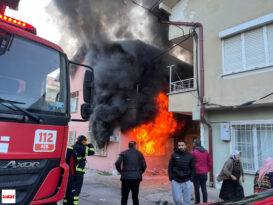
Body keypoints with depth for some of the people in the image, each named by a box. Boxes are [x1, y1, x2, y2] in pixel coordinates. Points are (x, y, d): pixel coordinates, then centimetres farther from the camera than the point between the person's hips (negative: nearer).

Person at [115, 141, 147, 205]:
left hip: (126, 177, -2)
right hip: (136, 178, 2)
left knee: (124, 197, 6)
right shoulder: (139, 153, 9)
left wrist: (120, 171, 6)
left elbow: (117, 163, -9)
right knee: (135, 197, 16)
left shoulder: (123, 153, 4)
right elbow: (144, 166, 2)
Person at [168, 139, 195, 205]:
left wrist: (191, 179, -3)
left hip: (187, 182, 1)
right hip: (176, 181, 0)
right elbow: (170, 167, 3)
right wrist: (171, 177, -3)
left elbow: (193, 168, 5)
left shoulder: (190, 156, 1)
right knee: (176, 199, 5)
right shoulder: (174, 155, -1)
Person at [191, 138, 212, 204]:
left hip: (196, 173, -5)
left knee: (197, 189, 5)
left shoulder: (193, 152, -12)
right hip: (204, 173, 5)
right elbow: (210, 162, 10)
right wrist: (207, 170, 15)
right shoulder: (206, 151, 6)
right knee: (204, 188, 11)